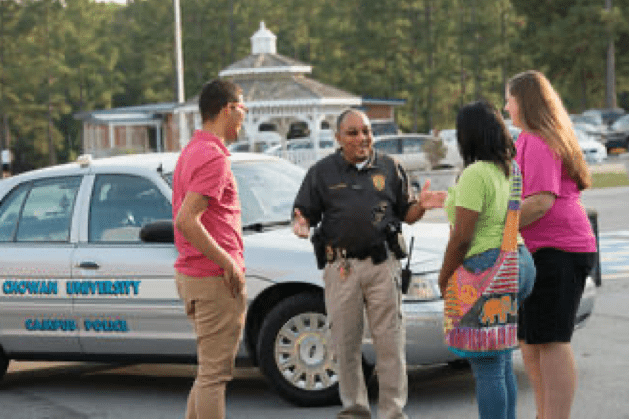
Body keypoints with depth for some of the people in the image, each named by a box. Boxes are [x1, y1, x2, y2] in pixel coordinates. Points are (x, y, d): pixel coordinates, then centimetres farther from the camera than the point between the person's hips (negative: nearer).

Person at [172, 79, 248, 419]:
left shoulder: (192, 150, 16)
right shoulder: (213, 156, -16)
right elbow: (187, 220, -25)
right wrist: (228, 264, -20)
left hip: (192, 275, 10)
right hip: (215, 279, -10)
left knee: (210, 370, 17)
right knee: (214, 372, -4)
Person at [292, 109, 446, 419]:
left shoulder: (389, 168, 12)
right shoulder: (322, 172, 8)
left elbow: (406, 215, 13)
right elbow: (305, 213, 7)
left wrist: (421, 205, -8)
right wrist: (301, 225, -16)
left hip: (382, 264, 0)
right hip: (341, 266, 0)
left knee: (390, 341, -2)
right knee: (345, 343, 5)